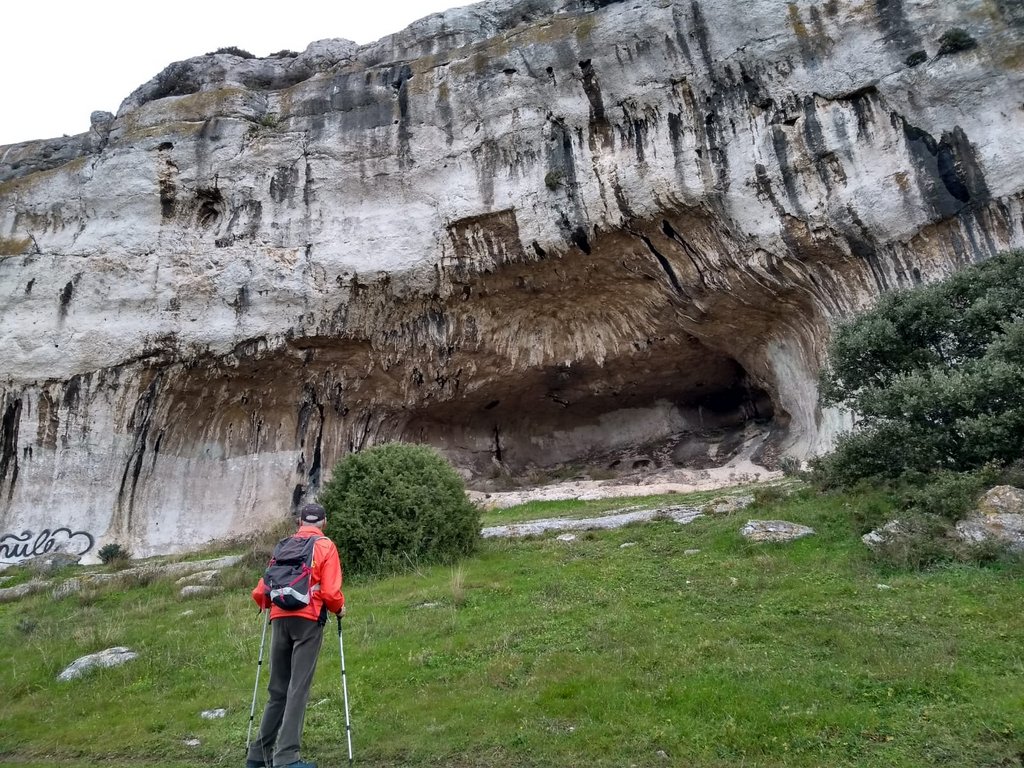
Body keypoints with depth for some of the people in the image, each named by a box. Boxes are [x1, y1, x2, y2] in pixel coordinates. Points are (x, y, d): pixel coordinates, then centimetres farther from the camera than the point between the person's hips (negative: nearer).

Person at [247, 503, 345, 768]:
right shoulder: (326, 546, 2)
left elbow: (262, 589, 11)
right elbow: (330, 591, -8)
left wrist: (266, 602, 32)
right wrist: (339, 608, 12)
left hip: (280, 619, 5)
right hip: (309, 619, -5)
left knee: (278, 689, 15)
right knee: (298, 687, -3)